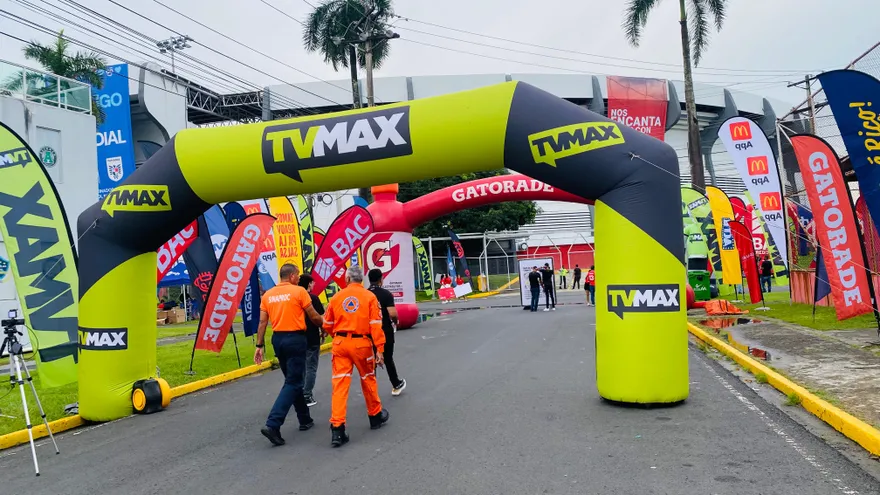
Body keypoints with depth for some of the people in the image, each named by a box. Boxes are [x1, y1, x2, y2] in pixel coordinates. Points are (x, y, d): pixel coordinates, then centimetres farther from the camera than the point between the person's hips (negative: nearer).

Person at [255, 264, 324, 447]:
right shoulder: (299, 291, -8)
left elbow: (262, 323, 5)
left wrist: (259, 346, 9)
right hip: (295, 339, -6)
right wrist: (325, 323, 16)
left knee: (293, 380, 18)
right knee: (293, 382, -2)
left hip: (278, 339, 6)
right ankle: (273, 424, -14)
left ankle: (305, 419, 27)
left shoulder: (268, 294, 7)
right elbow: (314, 317, -3)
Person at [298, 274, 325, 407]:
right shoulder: (313, 298, -11)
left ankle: (300, 394, 20)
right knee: (311, 368, 3)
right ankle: (307, 396, 2)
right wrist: (322, 333, 3)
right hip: (312, 338, -5)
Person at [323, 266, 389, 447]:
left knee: (340, 384, 1)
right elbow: (376, 325, -9)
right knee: (368, 380, 17)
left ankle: (337, 428, -6)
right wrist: (380, 349, -7)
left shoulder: (337, 297, 3)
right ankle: (376, 416, 34)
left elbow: (327, 325, 8)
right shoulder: (369, 296, -2)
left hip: (340, 343, 1)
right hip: (361, 343, -1)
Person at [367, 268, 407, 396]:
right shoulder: (386, 294, -12)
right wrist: (395, 322, 1)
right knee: (388, 359, 14)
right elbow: (392, 313, -20)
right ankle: (396, 385, 29)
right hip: (385, 332, -2)